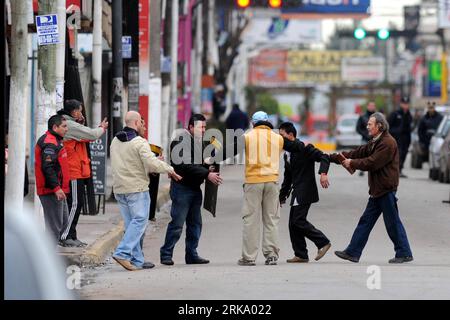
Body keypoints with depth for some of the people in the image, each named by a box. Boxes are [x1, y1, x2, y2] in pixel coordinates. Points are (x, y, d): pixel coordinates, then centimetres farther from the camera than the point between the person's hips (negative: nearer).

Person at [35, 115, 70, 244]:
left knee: (63, 221, 17)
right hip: (51, 190, -11)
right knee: (54, 223, -9)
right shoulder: (49, 143, -16)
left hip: (58, 190, 11)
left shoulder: (56, 140, 18)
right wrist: (56, 187, -27)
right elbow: (48, 168, -24)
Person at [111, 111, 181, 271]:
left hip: (119, 189, 8)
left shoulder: (115, 141, 14)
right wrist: (170, 169, -7)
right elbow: (152, 163, -21)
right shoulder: (139, 142, -12)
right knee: (139, 221, -5)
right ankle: (122, 253, -18)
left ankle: (137, 260, 9)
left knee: (131, 224, 10)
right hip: (137, 188, -8)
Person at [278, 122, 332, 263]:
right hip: (297, 192, 9)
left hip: (305, 191, -9)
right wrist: (282, 197, 24)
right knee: (293, 224, 5)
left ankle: (323, 242, -7)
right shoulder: (287, 154, 17)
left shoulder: (304, 148, -9)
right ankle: (300, 255, 9)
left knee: (298, 220, -16)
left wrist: (323, 173, -34)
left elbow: (324, 157, -18)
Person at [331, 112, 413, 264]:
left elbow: (372, 163, -20)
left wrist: (352, 163, -8)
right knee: (366, 221, 10)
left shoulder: (388, 143, -16)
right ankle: (353, 252, 12)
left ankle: (404, 253, 7)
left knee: (393, 223, -2)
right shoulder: (375, 142, 16)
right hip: (377, 189, 10)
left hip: (386, 189, -10)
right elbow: (358, 153, 15)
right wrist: (331, 157, 11)